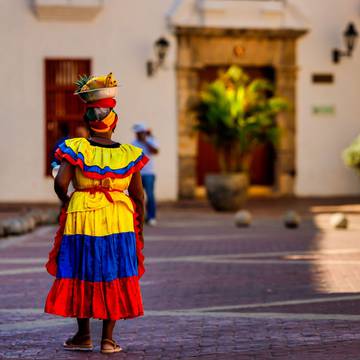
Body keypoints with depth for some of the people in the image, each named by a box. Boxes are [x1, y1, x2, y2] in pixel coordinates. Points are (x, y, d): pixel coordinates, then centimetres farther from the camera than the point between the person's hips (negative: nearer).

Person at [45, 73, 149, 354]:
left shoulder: (75, 149, -8)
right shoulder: (129, 154, -2)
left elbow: (61, 183, -18)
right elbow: (139, 197, 3)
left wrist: (66, 202, 4)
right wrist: (139, 230, 13)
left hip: (81, 217, -1)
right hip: (119, 221, 1)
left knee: (81, 275, 12)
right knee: (114, 277, 9)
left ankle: (84, 336, 20)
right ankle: (108, 338, 9)